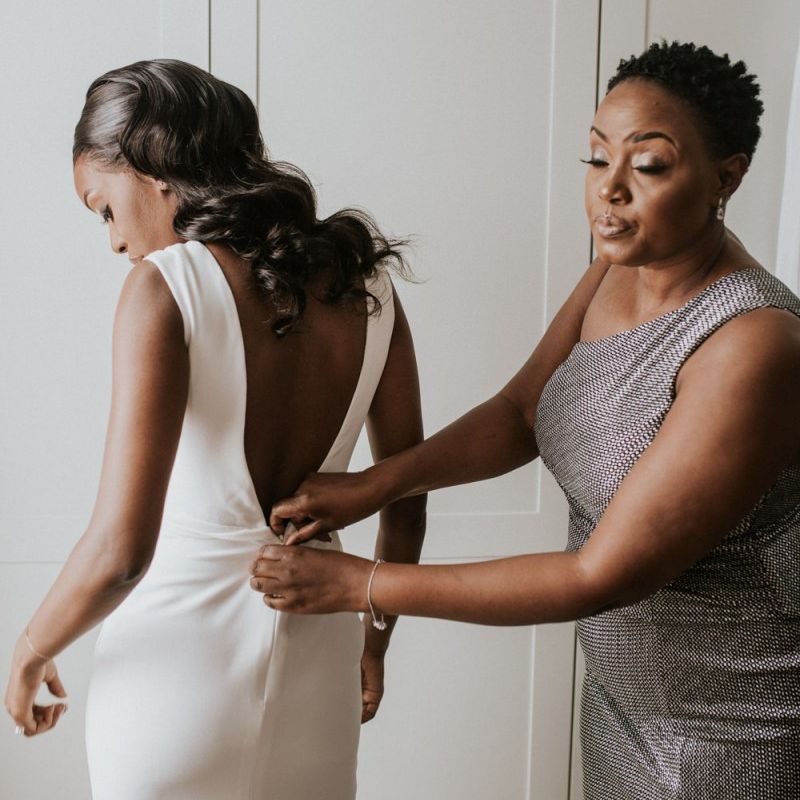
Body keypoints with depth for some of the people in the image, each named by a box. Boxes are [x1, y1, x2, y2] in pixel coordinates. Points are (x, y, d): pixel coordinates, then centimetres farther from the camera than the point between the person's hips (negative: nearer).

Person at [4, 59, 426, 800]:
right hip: (313, 651, 5)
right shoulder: (364, 281, -3)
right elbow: (406, 503, 4)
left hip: (181, 648, -4)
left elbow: (120, 549, -23)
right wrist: (374, 639, 18)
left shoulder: (166, 286, -18)